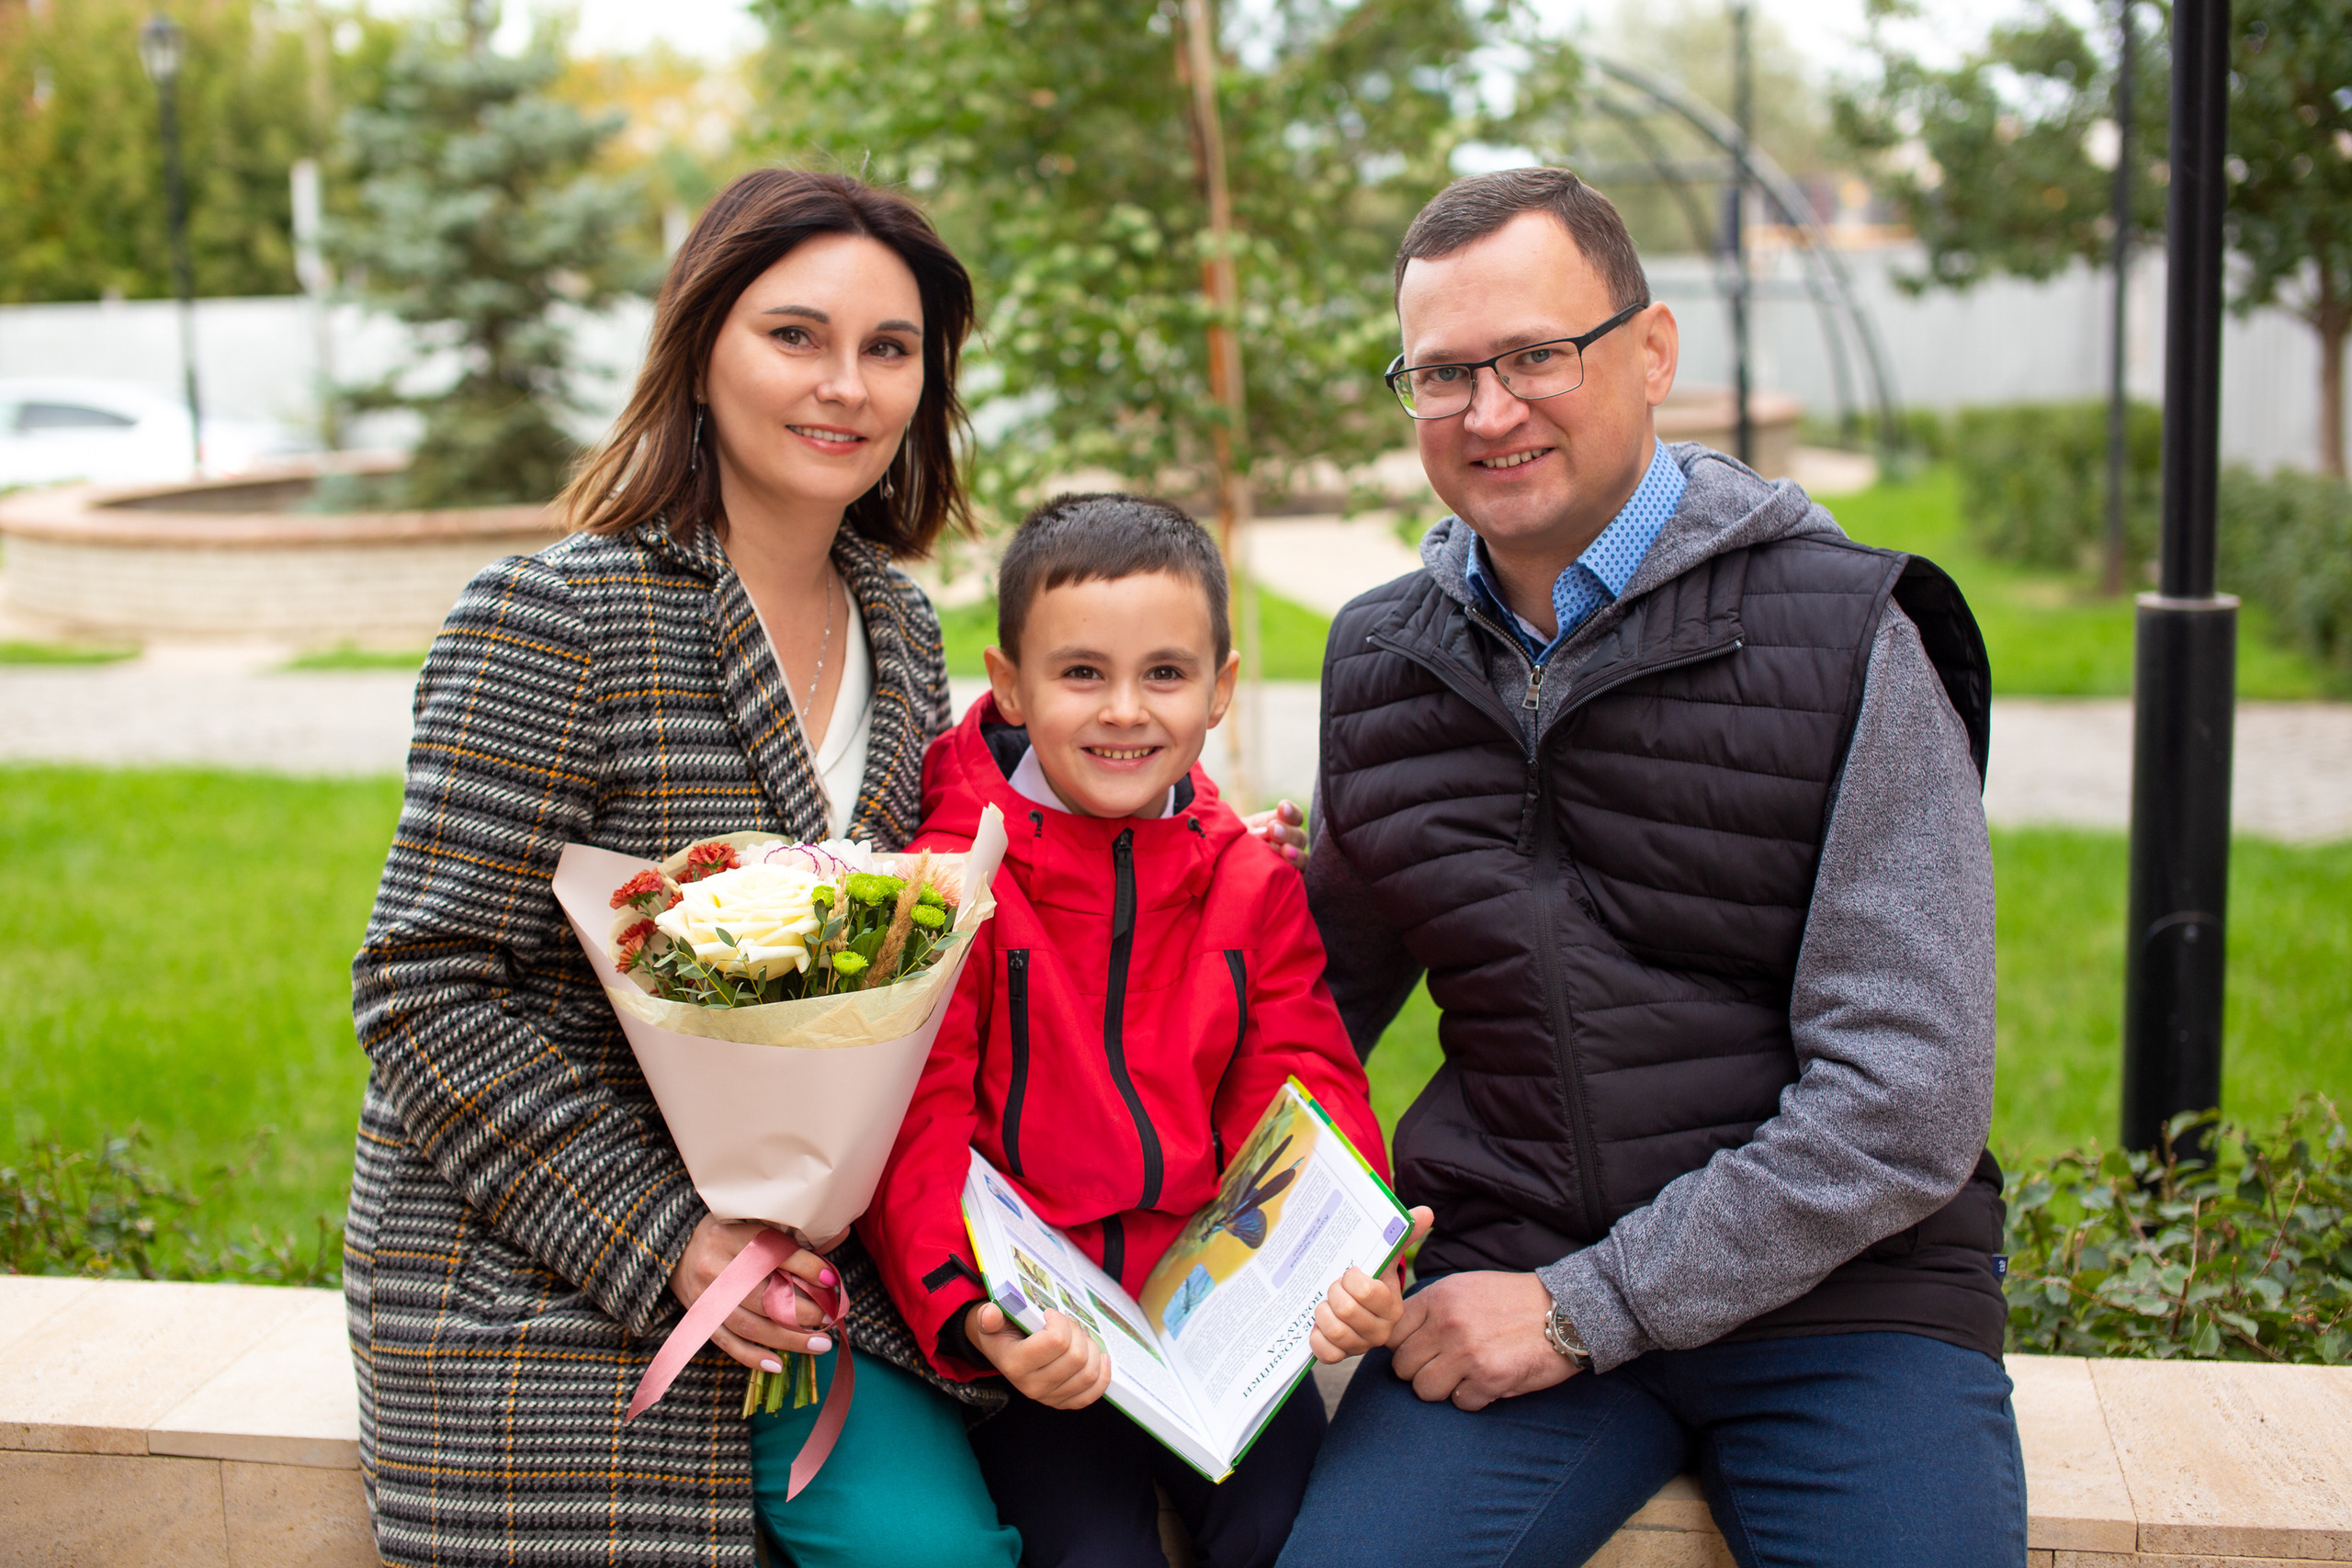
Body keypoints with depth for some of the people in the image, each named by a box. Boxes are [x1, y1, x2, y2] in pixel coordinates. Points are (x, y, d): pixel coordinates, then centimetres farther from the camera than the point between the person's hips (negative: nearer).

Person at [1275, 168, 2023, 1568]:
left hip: (1838, 1294, -2)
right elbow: (1330, 993, 20)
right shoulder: (1379, 663, 7)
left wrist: (1586, 1308, -13)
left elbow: (1907, 1102, -12)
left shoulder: (1846, 639, -7)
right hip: (1504, 1271, 2)